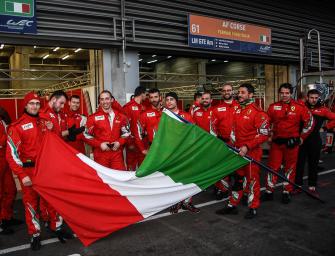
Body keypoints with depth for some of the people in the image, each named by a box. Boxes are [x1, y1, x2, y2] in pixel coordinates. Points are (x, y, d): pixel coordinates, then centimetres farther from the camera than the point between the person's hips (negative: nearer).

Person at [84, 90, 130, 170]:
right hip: (100, 154, -2)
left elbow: (126, 133, 14)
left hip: (117, 154, 2)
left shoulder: (120, 116, 7)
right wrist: (99, 144, -11)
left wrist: (119, 142, -4)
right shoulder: (93, 117, -1)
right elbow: (87, 136, 1)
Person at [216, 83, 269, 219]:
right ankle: (232, 205, 26)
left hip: (252, 152, -7)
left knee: (252, 179, 5)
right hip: (238, 151, 7)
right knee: (237, 178, 15)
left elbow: (263, 134, -17)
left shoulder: (258, 112, -14)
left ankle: (253, 208, 20)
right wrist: (232, 145, 14)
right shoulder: (237, 110, 10)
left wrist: (247, 147, -21)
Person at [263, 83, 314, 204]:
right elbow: (267, 123, 15)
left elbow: (309, 122, 4)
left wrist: (301, 137, 4)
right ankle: (269, 192, 15)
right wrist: (269, 136, 10)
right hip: (276, 142, 2)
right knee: (272, 166, 4)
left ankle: (287, 192, 22)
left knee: (290, 167, 8)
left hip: (291, 143, -1)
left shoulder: (300, 107, -5)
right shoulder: (273, 107, 2)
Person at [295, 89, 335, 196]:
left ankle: (312, 187, 20)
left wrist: (325, 127, -1)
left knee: (313, 164, 9)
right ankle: (298, 186, 17)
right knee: (299, 163, 5)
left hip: (315, 140, 0)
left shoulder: (322, 110, 0)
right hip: (301, 139, 0)